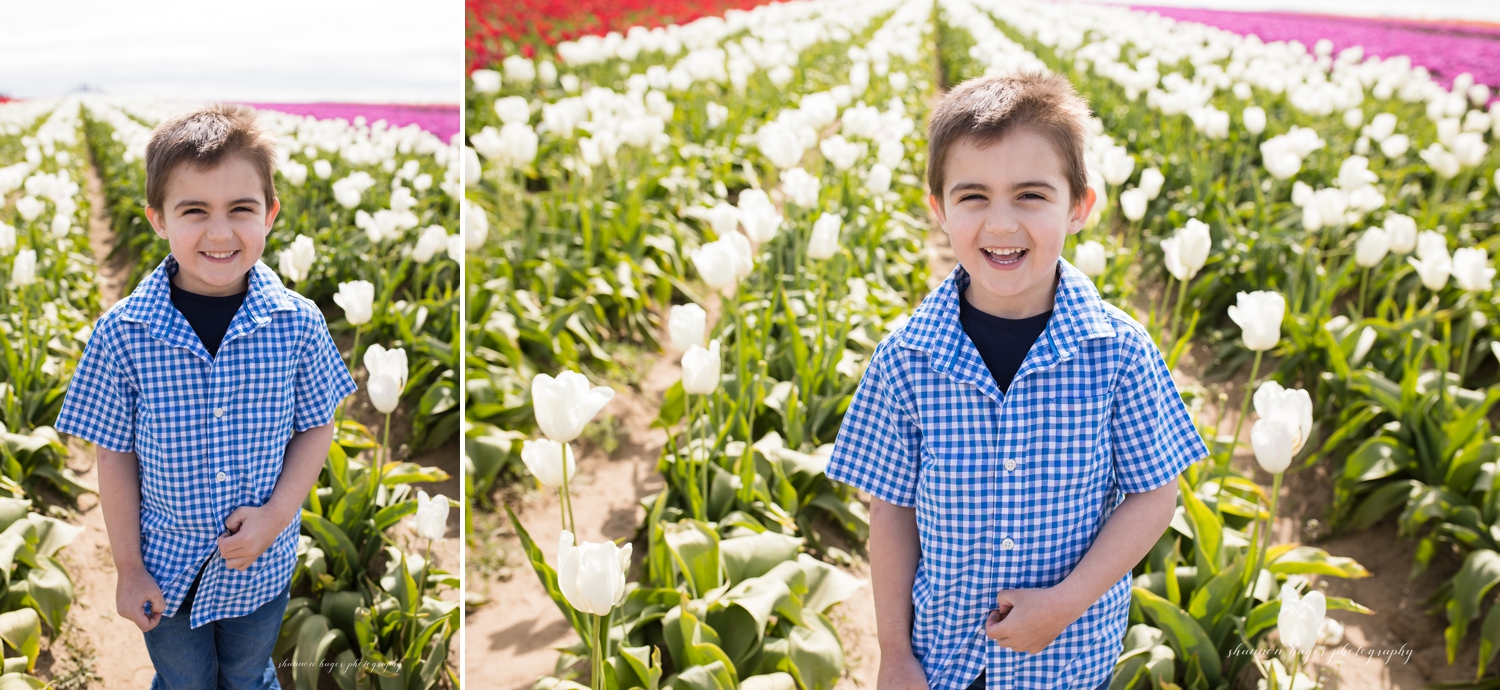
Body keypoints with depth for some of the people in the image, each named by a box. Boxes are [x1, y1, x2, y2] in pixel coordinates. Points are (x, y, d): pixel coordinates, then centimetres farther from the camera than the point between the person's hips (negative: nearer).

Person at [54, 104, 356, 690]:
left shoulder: (298, 324, -16)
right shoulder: (121, 334, -18)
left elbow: (316, 427, -3)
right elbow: (115, 455, -9)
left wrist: (277, 514, -15)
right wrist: (128, 568, -4)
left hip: (263, 563, 1)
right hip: (168, 566, 0)